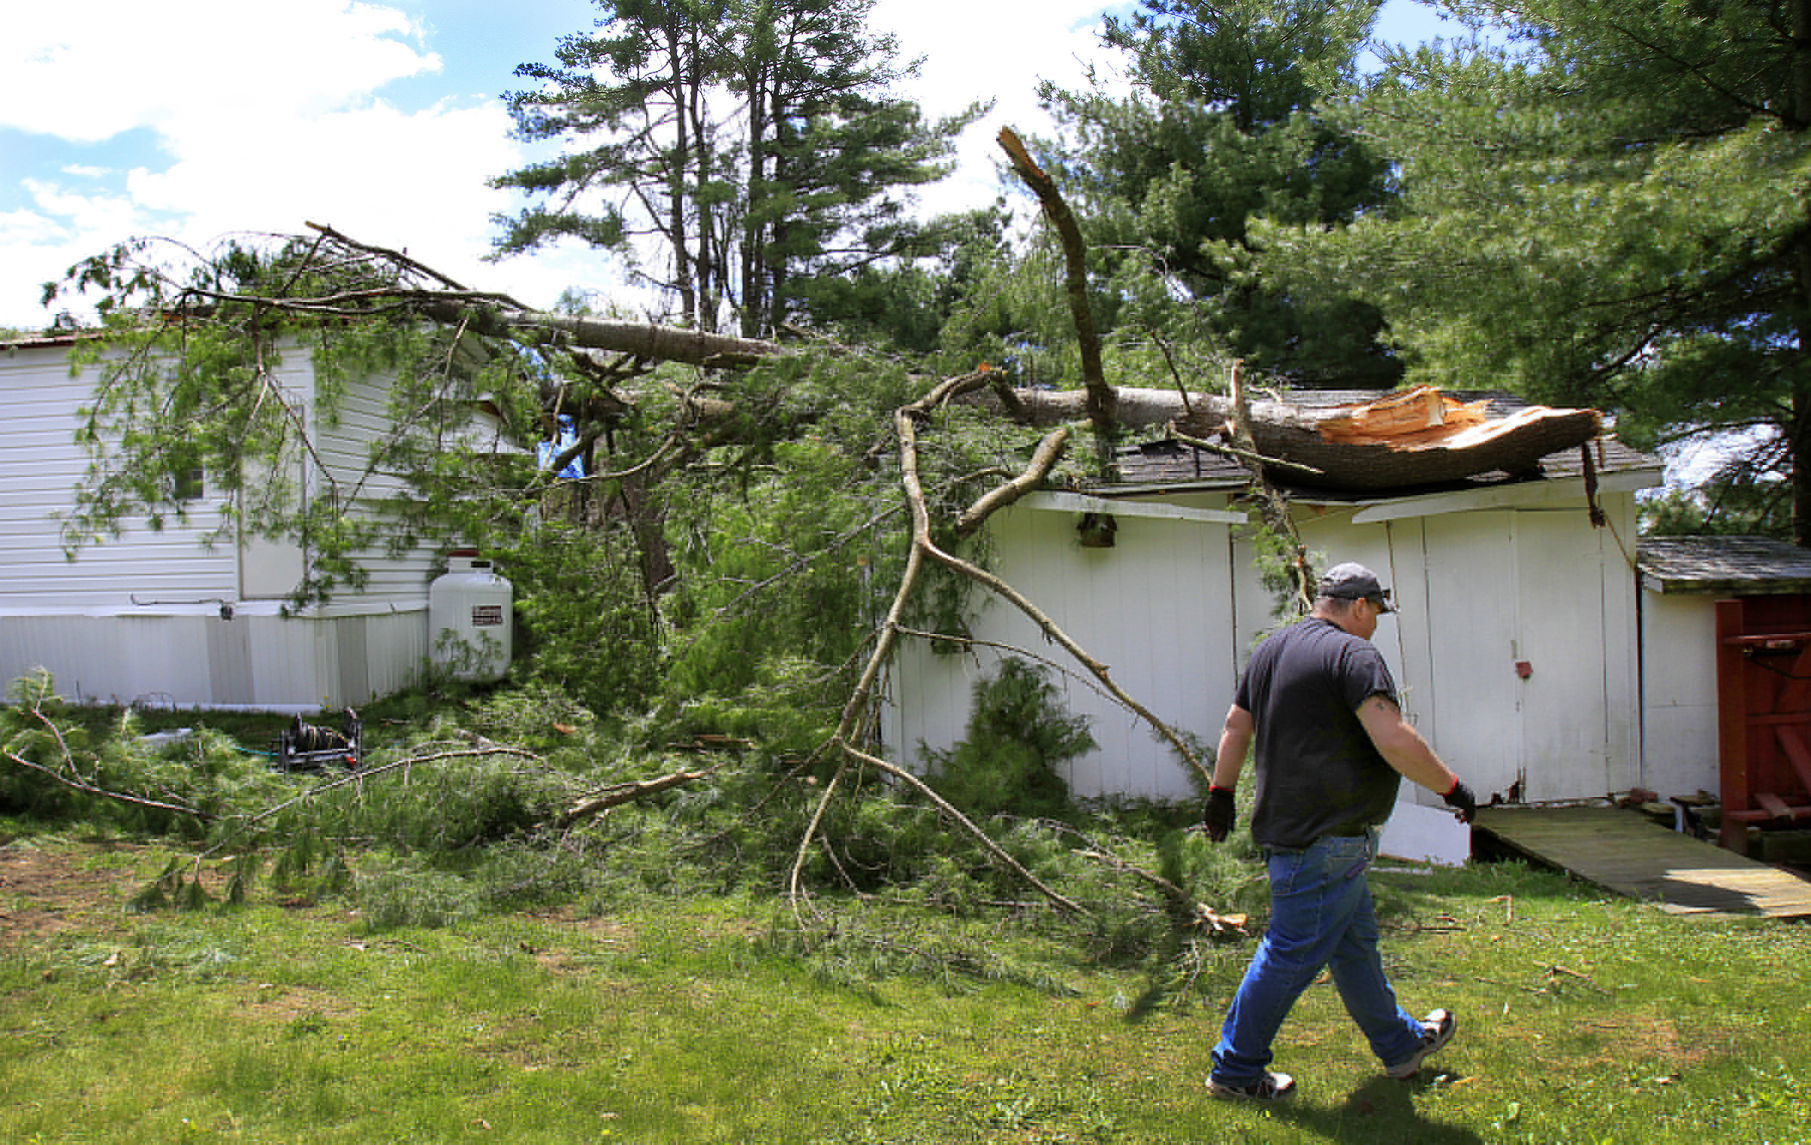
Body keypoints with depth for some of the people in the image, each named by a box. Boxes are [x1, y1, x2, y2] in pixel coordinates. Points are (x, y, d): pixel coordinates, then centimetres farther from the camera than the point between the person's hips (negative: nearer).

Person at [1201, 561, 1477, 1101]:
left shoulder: (1273, 648, 14)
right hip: (1325, 835, -10)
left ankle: (1399, 1043, 37)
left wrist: (1221, 793, 22)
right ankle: (1235, 1069, 8)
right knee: (1294, 953, -1)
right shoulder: (1353, 654, -14)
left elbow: (1236, 726, 17)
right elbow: (1394, 741, -23)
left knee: (1355, 941, 22)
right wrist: (1452, 787, -11)